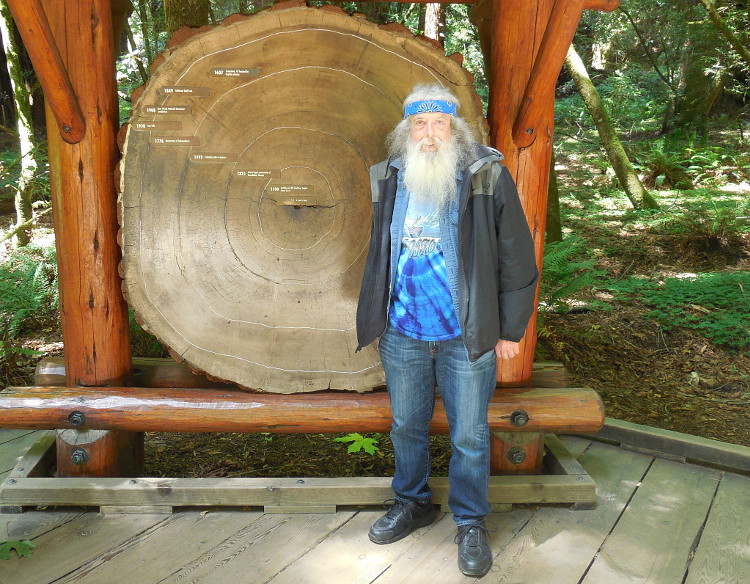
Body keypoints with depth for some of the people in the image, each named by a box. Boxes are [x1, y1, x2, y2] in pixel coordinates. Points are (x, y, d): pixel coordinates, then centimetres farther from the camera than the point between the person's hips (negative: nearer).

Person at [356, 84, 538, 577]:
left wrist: (511, 330, -5)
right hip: (402, 336, 4)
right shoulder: (389, 180, 3)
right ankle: (413, 504, 42)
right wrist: (376, 319, 12)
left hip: (466, 336, -3)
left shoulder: (488, 178, -8)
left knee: (470, 437, 9)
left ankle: (471, 523, 32)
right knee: (407, 427, 19)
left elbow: (517, 260, -5)